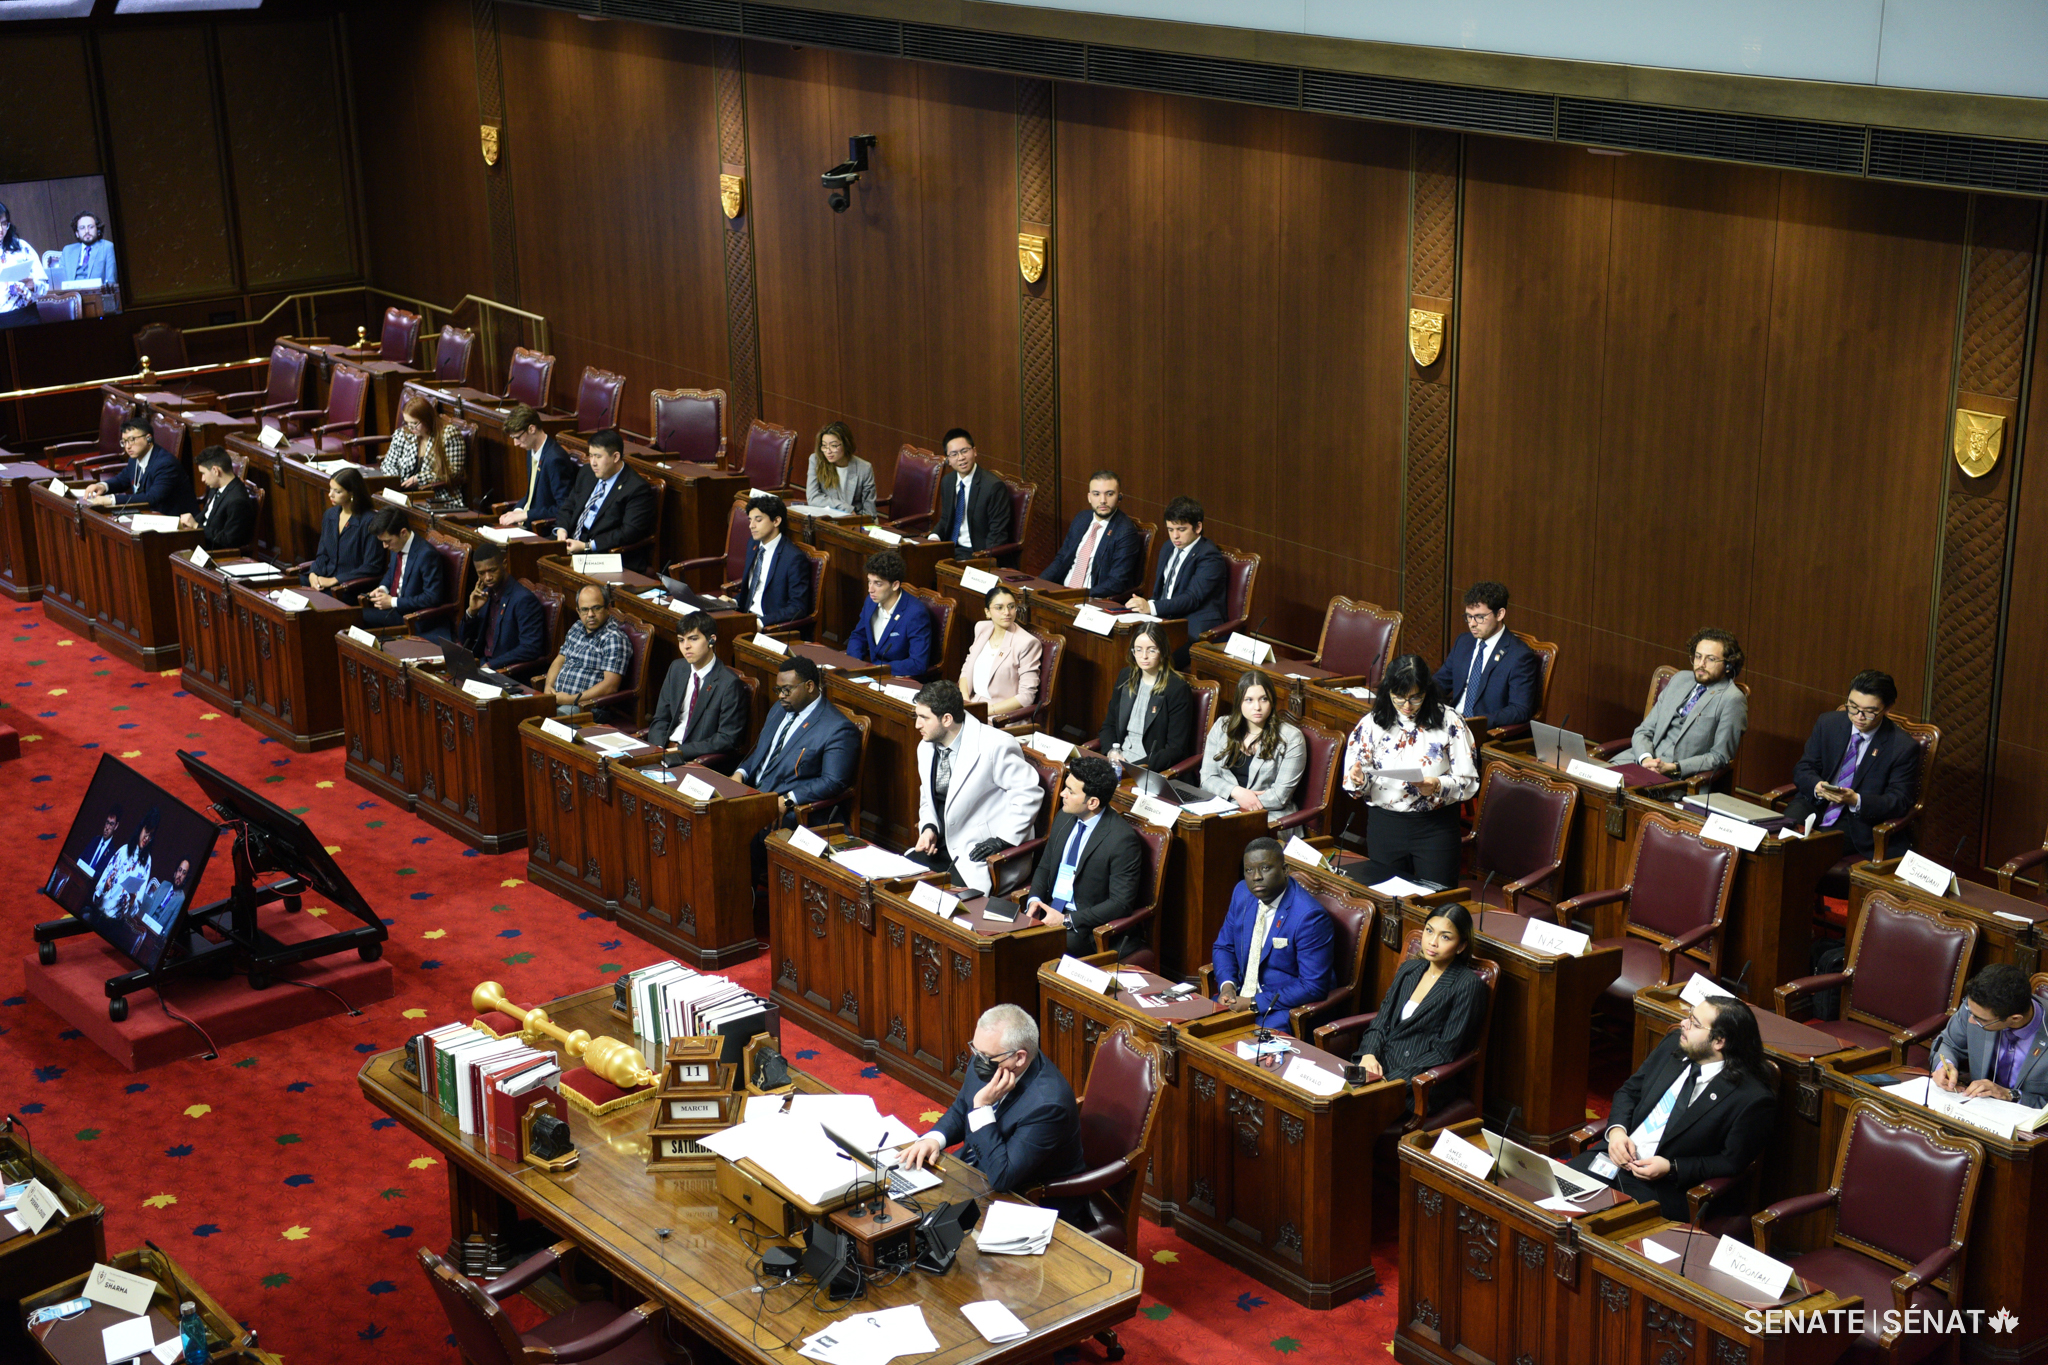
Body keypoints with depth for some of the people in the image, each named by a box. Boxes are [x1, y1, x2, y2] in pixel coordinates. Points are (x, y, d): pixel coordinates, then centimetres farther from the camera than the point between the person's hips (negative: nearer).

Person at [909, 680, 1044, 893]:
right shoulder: (926, 748, 8)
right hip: (943, 843, 7)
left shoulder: (993, 746, -17)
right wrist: (928, 828, 0)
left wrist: (1003, 841, -17)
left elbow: (1029, 792, -14)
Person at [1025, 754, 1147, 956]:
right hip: (1049, 911, 7)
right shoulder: (1064, 818, 6)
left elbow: (1121, 903, -16)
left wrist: (1067, 920, -20)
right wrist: (1034, 900, -3)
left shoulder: (1122, 839, -17)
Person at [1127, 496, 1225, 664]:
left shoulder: (1210, 557, -8)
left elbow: (1192, 598, -19)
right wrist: (1144, 605, 2)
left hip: (1195, 630, -8)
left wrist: (1152, 607, -31)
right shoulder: (1169, 549, 19)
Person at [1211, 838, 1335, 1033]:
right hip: (1242, 995, 7)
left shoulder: (1310, 916, -21)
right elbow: (1224, 947, 14)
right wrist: (1227, 985, -7)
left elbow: (1313, 987, -20)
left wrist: (1256, 1004, -22)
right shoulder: (1242, 893, 1)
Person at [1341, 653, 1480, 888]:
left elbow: (1469, 781, -6)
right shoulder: (1371, 724, 1)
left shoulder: (1449, 723, -4)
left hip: (1436, 826, -1)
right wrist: (1359, 779, -20)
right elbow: (1354, 785, 2)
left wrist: (1438, 786, -24)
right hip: (1385, 823, 2)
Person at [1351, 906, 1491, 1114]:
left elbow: (1445, 1052, -10)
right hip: (1381, 1064, 6)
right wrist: (1369, 1054, -7)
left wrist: (1391, 1079, -16)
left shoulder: (1469, 985, -6)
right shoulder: (1409, 969, 16)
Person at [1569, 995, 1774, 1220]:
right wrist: (1616, 1130, -3)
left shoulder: (1752, 1099, -13)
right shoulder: (1673, 1045, 6)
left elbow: (1732, 1163, -7)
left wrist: (1671, 1168, -15)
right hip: (1614, 1157, 6)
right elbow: (1629, 1090, 16)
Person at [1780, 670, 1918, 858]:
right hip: (1816, 807, 4)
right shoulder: (1827, 723, 7)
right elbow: (1802, 770, 9)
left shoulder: (1903, 747, -6)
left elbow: (1898, 802, -8)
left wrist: (1855, 800, -26)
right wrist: (1816, 786, -16)